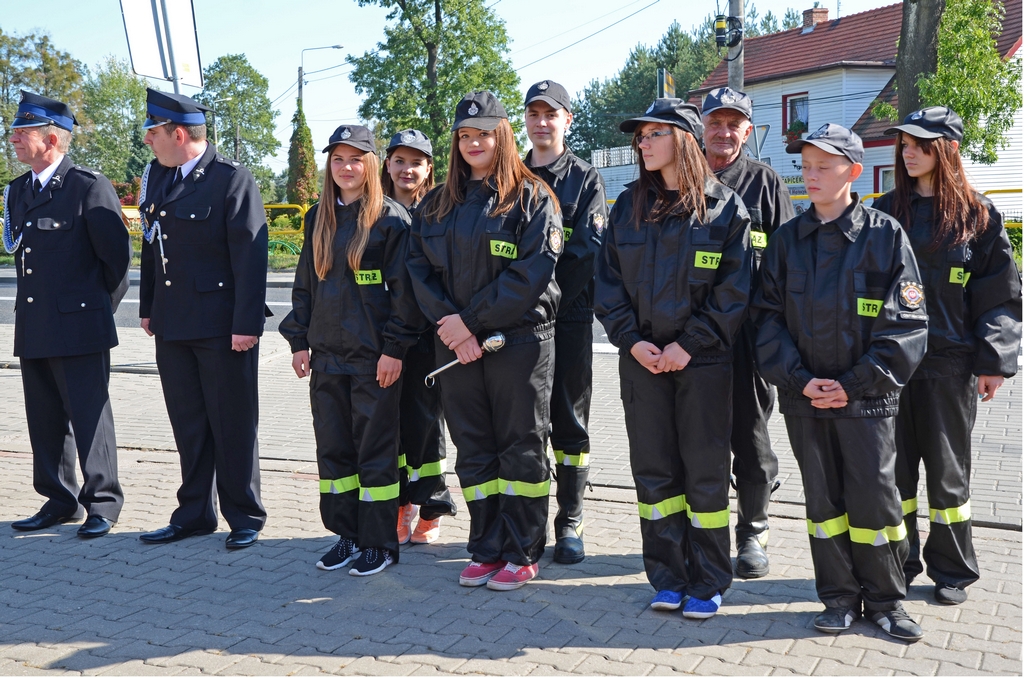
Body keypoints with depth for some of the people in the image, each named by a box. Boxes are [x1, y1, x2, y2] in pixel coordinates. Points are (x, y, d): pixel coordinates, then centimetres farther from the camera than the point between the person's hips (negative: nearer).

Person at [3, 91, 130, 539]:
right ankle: (60, 502, 25)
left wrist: (100, 306, 0)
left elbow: (118, 255, -9)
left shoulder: (89, 187, -10)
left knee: (89, 417, 0)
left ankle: (102, 504, 12)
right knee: (44, 420, 13)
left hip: (79, 327, -7)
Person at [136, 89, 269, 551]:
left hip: (221, 327, -7)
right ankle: (194, 514, 26)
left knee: (232, 425, 4)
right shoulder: (156, 176, 11)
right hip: (172, 325, 7)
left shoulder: (231, 179, -10)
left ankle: (244, 517, 18)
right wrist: (148, 308, 15)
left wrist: (247, 324, -18)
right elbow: (151, 245, 18)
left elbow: (251, 256, -15)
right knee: (187, 425, 14)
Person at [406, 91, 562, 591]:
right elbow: (420, 269, 6)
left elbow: (533, 273, -13)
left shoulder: (532, 198, -3)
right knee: (473, 450, 10)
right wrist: (452, 326, -9)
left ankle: (523, 554, 14)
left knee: (520, 448, 3)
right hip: (455, 345, 5)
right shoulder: (436, 205, 13)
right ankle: (486, 549, 21)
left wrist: (471, 318, -15)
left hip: (519, 339, -5)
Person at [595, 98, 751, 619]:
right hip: (642, 359, 4)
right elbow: (608, 283, 7)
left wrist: (688, 345, -14)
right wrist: (631, 341, -6)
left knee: (705, 472, 3)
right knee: (653, 470, 8)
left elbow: (733, 290, -6)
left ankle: (708, 582, 17)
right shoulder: (628, 205, 9)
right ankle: (668, 577, 21)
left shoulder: (725, 207, -2)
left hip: (703, 360, -3)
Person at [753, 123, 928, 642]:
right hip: (804, 397, 3)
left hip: (866, 397, -2)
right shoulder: (787, 240, 6)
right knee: (823, 500, 10)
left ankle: (885, 599, 21)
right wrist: (800, 380, -10)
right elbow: (769, 316, 3)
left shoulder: (885, 235, -2)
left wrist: (855, 384, -12)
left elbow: (907, 323, -6)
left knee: (873, 498, 2)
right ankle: (840, 597, 23)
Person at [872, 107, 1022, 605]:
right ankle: (898, 563, 23)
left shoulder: (978, 216, 0)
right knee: (894, 468, 8)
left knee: (947, 470, 8)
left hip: (950, 363, -2)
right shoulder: (885, 213, 7)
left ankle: (952, 571, 23)